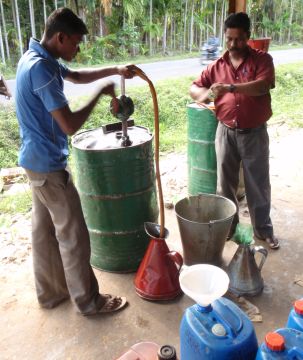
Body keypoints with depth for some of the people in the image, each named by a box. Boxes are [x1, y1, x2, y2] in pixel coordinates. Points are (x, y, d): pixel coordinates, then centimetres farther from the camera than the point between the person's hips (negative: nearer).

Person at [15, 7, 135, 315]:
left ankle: (50, 291, 34)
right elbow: (70, 125, -28)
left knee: (43, 228, 18)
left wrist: (114, 70, 9)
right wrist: (100, 93, -14)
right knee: (73, 235, 1)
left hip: (36, 160, 10)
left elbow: (77, 76, 22)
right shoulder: (41, 68, -24)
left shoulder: (36, 58, 8)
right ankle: (88, 301, 18)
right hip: (49, 164, -10)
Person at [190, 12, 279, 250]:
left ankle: (263, 228, 25)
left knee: (258, 184, 8)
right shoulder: (217, 65, 6)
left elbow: (263, 86, -20)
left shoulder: (262, 59, -3)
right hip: (226, 132, 3)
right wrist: (205, 93, -16)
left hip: (255, 133, -2)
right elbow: (194, 88, 8)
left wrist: (230, 87, -30)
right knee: (225, 183, 12)